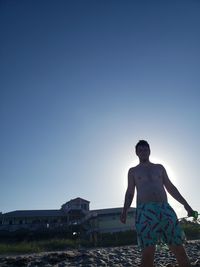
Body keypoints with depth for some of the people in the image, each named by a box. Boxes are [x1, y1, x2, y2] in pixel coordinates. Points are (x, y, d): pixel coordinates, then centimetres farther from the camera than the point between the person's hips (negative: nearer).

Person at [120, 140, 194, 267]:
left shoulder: (159, 167, 19)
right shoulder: (133, 171, 14)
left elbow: (171, 187, 20)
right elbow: (130, 193, 10)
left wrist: (185, 204, 12)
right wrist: (124, 211, -3)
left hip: (165, 209, 3)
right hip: (144, 212, -2)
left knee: (179, 249, 0)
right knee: (147, 253, -9)